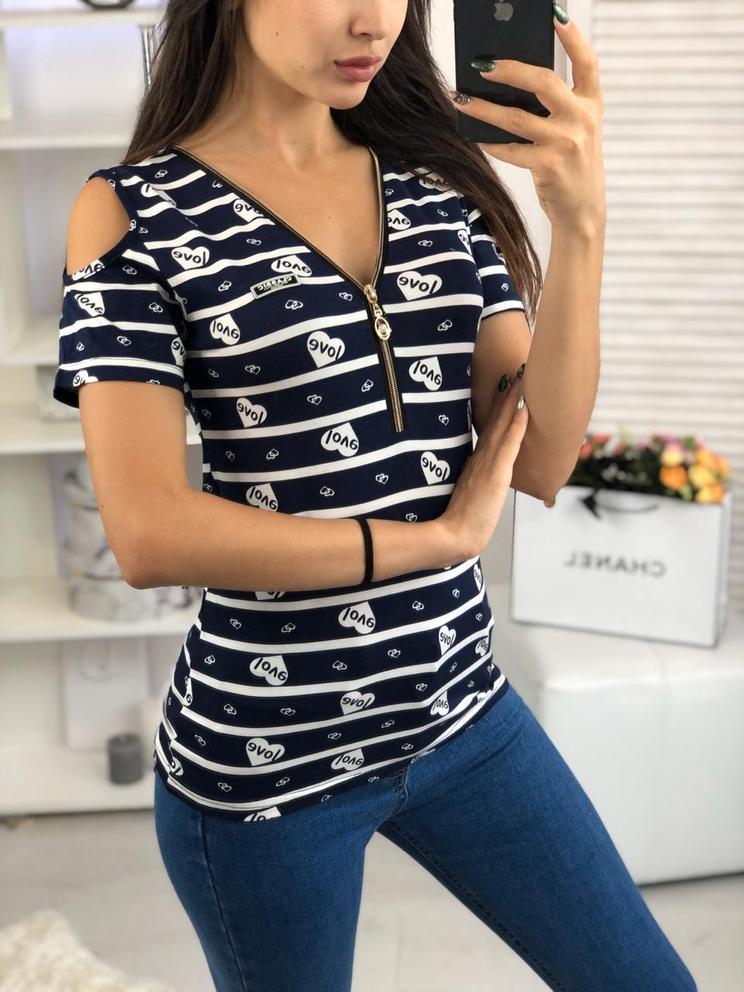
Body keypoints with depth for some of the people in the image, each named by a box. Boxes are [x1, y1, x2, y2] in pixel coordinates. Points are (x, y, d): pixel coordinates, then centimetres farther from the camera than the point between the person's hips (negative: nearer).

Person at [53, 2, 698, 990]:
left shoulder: (442, 187, 2)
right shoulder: (135, 213, -10)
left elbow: (537, 459, -6)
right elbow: (149, 533, -21)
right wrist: (438, 535, -15)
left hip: (461, 706, 5)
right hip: (265, 752, -4)